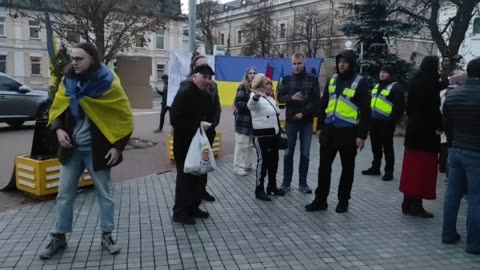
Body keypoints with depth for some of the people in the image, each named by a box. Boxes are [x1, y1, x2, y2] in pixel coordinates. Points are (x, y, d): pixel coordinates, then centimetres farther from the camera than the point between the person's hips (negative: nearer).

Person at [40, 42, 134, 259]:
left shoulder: (107, 83, -11)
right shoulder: (68, 82, 4)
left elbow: (125, 117, -8)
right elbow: (57, 109, 14)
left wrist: (117, 146, -12)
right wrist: (58, 129, -6)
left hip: (97, 150, -4)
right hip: (72, 149, 5)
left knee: (104, 194, 8)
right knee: (64, 194, 11)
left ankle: (107, 236, 22)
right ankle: (59, 237, 26)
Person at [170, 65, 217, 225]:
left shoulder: (207, 96, 11)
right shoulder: (184, 93, -16)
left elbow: (211, 117, 22)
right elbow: (175, 120, -24)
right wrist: (197, 126, -24)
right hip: (185, 143, -8)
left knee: (199, 176, 13)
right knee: (185, 176, -2)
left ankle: (193, 207, 26)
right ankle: (180, 212, 9)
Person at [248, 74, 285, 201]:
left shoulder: (271, 99, 17)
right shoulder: (257, 99, -10)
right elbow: (251, 105, -36)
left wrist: (279, 130, 22)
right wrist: (255, 97, -59)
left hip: (274, 133, 9)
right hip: (262, 134, -8)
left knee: (274, 160, 13)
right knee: (263, 160, -9)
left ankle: (272, 186, 25)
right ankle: (259, 190, -2)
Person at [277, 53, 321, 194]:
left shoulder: (313, 79, 0)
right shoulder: (286, 79, 4)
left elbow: (316, 100, -4)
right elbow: (280, 97, 1)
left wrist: (303, 113, -13)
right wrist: (291, 97, -19)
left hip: (307, 121, 0)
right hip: (291, 120, 1)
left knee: (305, 154, 6)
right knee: (288, 153, 6)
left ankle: (303, 183, 18)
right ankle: (286, 182, 16)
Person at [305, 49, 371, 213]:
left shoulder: (359, 82, -6)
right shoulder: (332, 80, 10)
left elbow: (365, 111, -8)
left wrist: (362, 135, -12)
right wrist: (320, 127, 13)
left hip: (348, 132, -5)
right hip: (329, 130, 5)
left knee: (347, 168, 9)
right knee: (324, 166, 8)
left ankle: (343, 201, 22)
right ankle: (320, 200, 18)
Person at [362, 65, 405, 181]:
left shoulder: (396, 87, -8)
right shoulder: (377, 86, 18)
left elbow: (399, 107, -14)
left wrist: (392, 121, -20)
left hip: (386, 123, -8)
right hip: (374, 121, 8)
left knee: (387, 148, 1)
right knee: (375, 147, 15)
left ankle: (389, 171, 9)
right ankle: (375, 168, 27)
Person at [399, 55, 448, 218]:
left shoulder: (415, 83, 7)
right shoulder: (431, 84, -15)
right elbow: (434, 109, -19)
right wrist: (439, 126, -8)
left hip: (413, 129, 8)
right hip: (427, 131, -7)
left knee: (411, 167, 11)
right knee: (424, 168, -1)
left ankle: (408, 203, 17)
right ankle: (416, 205, 3)